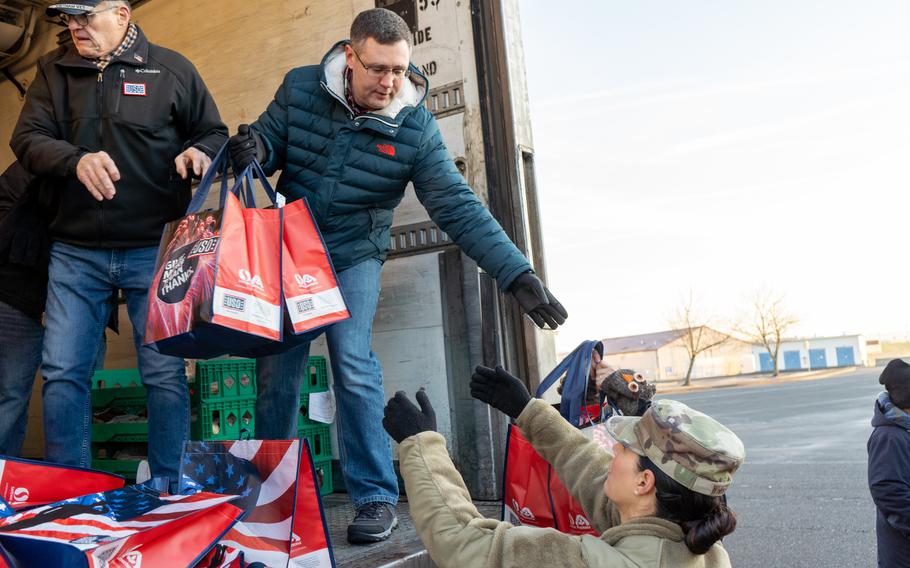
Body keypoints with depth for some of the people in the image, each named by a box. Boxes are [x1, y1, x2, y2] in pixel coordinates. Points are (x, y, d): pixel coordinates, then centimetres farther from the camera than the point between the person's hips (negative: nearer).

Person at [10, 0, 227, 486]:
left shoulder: (171, 70, 3)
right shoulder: (53, 71, 11)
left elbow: (215, 133, 9)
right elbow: (26, 139, 2)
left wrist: (199, 152, -15)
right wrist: (76, 160, -19)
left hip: (154, 250, -3)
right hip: (75, 253, 3)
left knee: (165, 372, 1)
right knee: (62, 373, 6)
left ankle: (169, 490, 16)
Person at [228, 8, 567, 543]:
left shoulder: (416, 127, -15)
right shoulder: (300, 88, -10)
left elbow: (459, 207, -19)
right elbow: (270, 142, 2)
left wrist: (518, 274, -29)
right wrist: (253, 148, -25)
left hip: (354, 258, -2)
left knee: (355, 368, -16)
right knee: (275, 373, 6)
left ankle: (377, 496, 1)